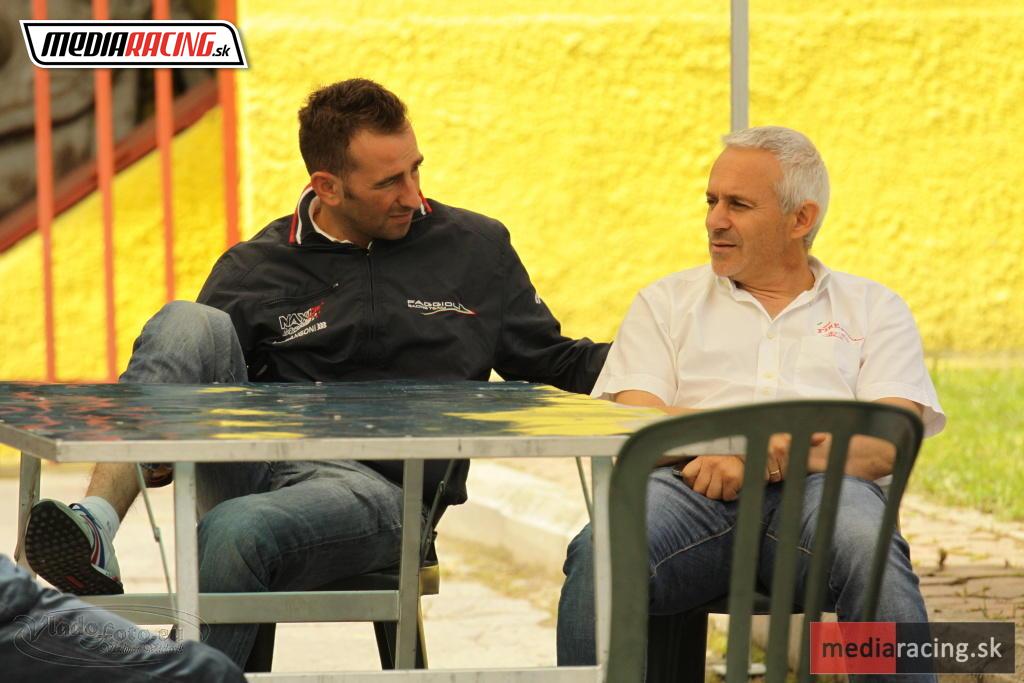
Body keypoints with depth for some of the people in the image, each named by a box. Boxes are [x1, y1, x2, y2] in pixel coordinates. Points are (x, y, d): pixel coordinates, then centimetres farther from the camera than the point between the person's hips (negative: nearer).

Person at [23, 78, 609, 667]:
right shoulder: (257, 270, 10)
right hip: (256, 461, 2)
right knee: (190, 323, -23)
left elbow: (551, 360, 19)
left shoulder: (477, 248, 12)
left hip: (377, 490, -2)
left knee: (236, 529, -35)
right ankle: (97, 528, -37)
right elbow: (185, 376, 13)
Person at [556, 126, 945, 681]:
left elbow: (892, 438, 5)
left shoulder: (872, 308, 21)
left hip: (818, 488, -1)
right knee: (600, 554, -34)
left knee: (873, 557, -38)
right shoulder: (667, 301, 25)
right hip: (691, 488, 1)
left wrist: (763, 461, -14)